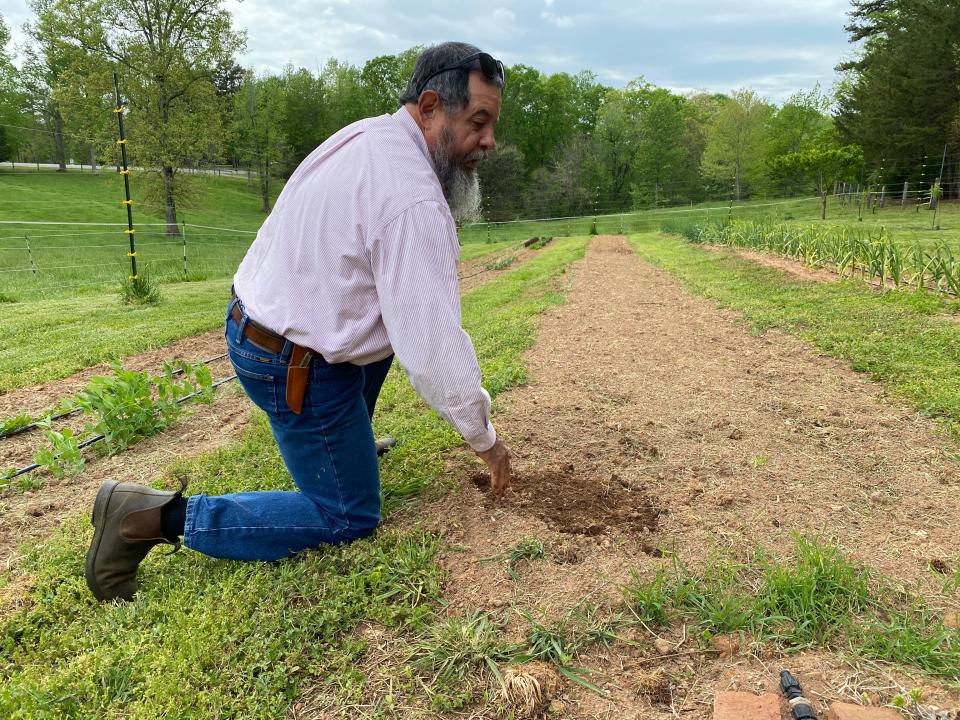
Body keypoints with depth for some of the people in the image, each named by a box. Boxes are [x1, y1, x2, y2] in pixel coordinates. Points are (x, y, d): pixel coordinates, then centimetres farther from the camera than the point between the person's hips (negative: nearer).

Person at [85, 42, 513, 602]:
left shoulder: (367, 134, 3)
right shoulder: (413, 199, -26)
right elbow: (433, 346, -26)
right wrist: (485, 438, -12)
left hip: (256, 320, 10)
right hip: (295, 365, -9)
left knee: (393, 317, 28)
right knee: (349, 519, 2)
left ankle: (350, 442, 34)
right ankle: (157, 516, -2)